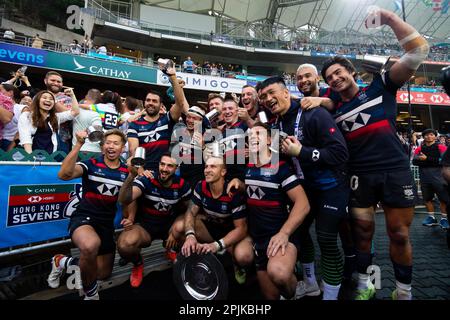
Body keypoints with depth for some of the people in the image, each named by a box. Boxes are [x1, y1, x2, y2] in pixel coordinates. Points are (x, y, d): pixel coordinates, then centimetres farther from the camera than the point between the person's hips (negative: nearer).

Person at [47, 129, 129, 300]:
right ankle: (91, 293, -11)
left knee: (103, 273, 13)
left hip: (107, 223, 5)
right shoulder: (91, 164, -8)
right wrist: (79, 144, -30)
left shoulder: (127, 171, 3)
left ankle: (64, 262, 38)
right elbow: (64, 175, -26)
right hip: (84, 218, -4)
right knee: (91, 245, -40)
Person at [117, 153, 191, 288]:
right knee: (124, 244, -34)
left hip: (169, 224, 3)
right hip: (145, 225, -3)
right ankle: (138, 264, 6)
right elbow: (124, 200, -32)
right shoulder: (146, 179, -18)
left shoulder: (182, 185, -9)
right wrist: (131, 175, -49)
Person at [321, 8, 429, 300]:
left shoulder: (380, 86, 4)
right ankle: (364, 287, 27)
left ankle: (404, 292, 27)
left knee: (399, 235, 6)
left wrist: (389, 17, -7)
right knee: (363, 233, 9)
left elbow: (419, 51, -4)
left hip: (396, 172, -2)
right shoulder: (334, 111, 10)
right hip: (360, 176, 2)